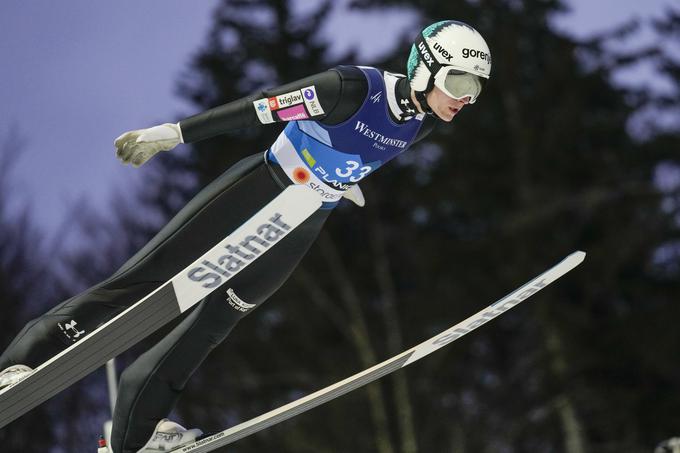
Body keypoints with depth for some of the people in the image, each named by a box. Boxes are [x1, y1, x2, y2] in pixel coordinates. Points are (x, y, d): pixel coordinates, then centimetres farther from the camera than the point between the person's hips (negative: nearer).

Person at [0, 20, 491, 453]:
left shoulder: (424, 121, -7)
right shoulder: (354, 89, -28)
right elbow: (255, 108, -26)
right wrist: (172, 133, -24)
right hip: (259, 186, -6)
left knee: (222, 314, 9)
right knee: (146, 278, -9)